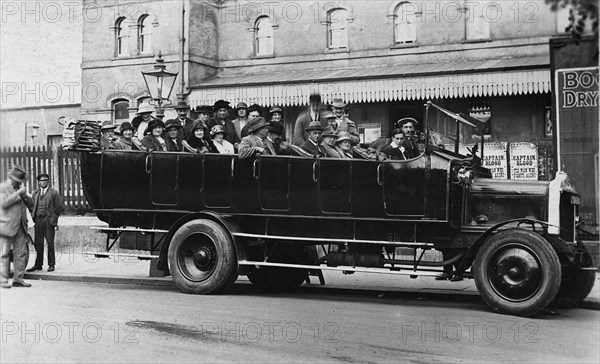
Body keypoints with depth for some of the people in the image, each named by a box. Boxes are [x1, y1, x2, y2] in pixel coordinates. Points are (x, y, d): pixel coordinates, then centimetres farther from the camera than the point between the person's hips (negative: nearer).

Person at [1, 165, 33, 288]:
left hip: (20, 227, 6)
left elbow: (31, 204, 16)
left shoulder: (19, 188, 18)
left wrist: (24, 195, -3)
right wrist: (18, 193, -16)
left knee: (21, 254, 4)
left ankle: (18, 279, 10)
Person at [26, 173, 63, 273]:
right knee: (38, 243, 3)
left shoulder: (54, 193, 3)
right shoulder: (35, 193, 16)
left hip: (48, 220, -4)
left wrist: (54, 217, 1)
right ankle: (38, 264, 10)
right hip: (38, 220, 4)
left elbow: (59, 207, 4)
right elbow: (32, 205, 20)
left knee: (50, 243, -2)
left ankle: (51, 265, 4)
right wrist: (33, 216, 9)